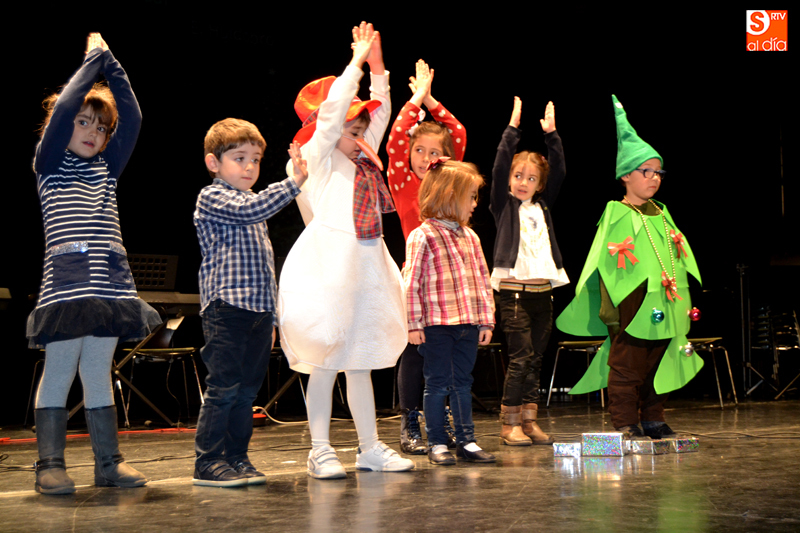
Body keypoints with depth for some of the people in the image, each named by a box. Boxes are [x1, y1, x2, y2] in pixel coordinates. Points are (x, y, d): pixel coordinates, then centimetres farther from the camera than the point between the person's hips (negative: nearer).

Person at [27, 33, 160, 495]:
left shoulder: (108, 168, 19)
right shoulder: (50, 164, 7)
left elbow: (132, 116, 13)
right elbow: (63, 107, -5)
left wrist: (110, 61, 13)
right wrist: (94, 59, 4)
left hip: (110, 281, 5)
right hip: (66, 280, -5)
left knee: (99, 372, 9)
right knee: (59, 371, -2)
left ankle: (109, 462, 12)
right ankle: (50, 465, 3)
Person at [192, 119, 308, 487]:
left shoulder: (254, 207, 23)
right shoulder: (211, 198, -2)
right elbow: (249, 210, -23)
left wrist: (271, 316, 21)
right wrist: (294, 182, -24)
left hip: (258, 309, 8)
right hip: (227, 307, -8)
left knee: (248, 390, 9)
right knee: (223, 387, -8)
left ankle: (236, 457, 16)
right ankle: (208, 461, -2)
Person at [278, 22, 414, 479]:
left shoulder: (363, 160, 17)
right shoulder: (319, 156, -2)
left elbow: (382, 110, 22)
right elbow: (332, 106, -12)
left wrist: (378, 67, 15)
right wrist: (358, 60, -6)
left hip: (365, 265, 7)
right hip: (328, 264, -7)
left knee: (361, 360, 12)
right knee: (325, 360, -2)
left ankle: (371, 447, 18)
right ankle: (321, 451, 5)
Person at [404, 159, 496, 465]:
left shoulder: (470, 237, 13)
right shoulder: (422, 237, -8)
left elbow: (482, 280, 15)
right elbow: (411, 284, -11)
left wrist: (486, 321, 11)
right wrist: (413, 324, -14)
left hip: (468, 325, 6)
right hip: (436, 325, -6)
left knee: (463, 383, 11)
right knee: (437, 384, 2)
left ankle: (466, 441, 17)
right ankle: (437, 444, 10)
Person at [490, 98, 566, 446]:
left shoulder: (543, 207, 15)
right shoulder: (504, 205, 3)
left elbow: (559, 172, 10)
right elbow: (499, 167, -8)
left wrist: (551, 135, 4)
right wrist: (513, 128, -9)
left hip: (543, 292, 5)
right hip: (513, 290, -5)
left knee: (536, 360, 7)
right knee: (521, 358, -8)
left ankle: (528, 421, 12)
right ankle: (509, 424, -1)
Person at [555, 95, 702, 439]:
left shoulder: (662, 214, 15)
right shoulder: (616, 214, -6)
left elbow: (681, 257, 20)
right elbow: (606, 264, -11)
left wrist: (683, 301, 16)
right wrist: (615, 306, -17)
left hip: (663, 308, 7)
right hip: (630, 307, -7)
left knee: (658, 365, 12)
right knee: (626, 366, -2)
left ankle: (653, 420, 22)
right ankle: (625, 424, 4)